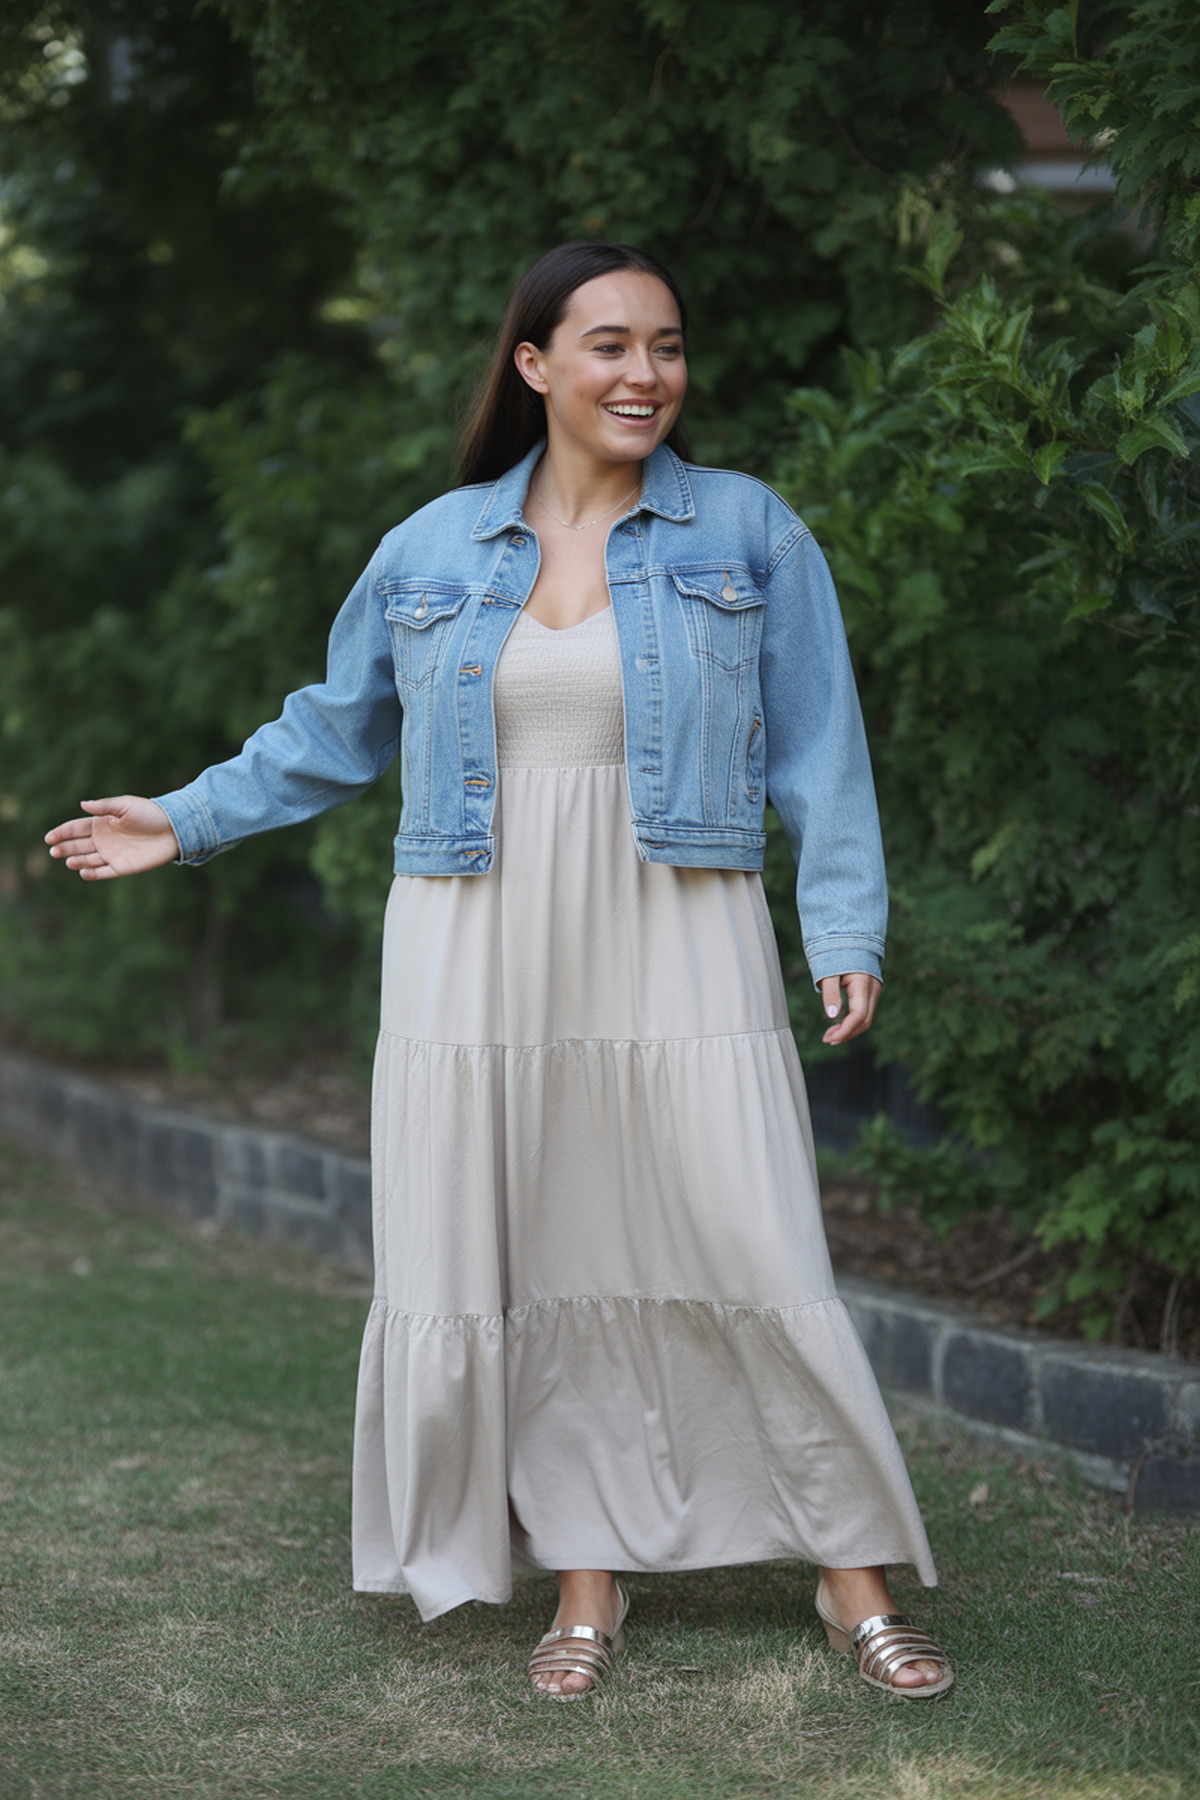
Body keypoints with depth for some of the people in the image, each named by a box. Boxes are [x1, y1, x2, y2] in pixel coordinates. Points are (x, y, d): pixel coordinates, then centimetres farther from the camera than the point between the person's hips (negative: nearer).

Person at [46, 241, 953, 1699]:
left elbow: (818, 753, 3)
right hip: (485, 961, 2)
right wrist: (187, 821, 21)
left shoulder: (749, 535, 3)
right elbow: (334, 729, 21)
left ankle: (859, 1580, 7)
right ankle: (588, 1582, 17)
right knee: (542, 1267, 4)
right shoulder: (432, 550, 8)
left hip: (674, 955, -2)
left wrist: (845, 928, -5)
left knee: (756, 1262, -4)